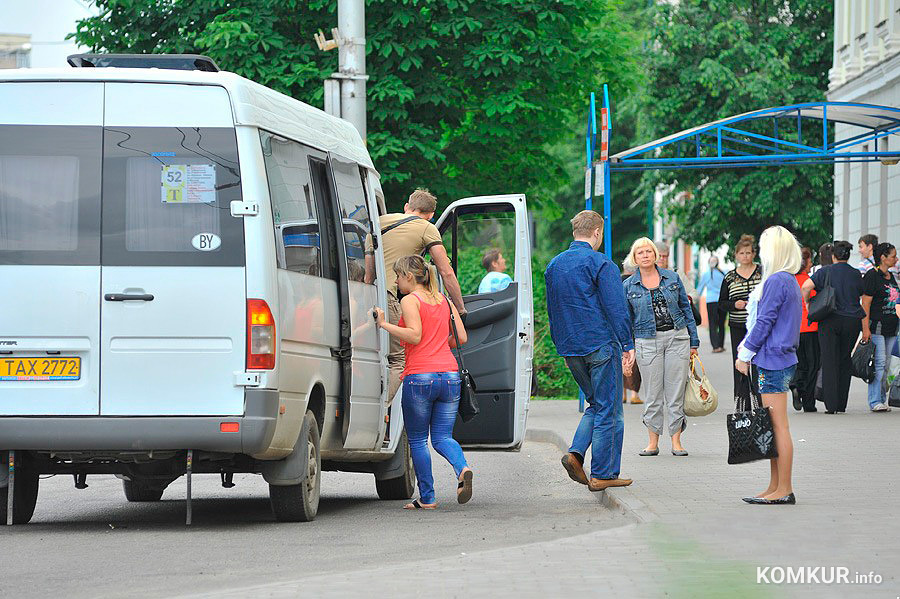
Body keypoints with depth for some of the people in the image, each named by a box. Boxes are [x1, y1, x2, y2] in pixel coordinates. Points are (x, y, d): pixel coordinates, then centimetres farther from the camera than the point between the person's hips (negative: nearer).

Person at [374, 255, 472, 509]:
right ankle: (462, 468, -21)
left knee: (417, 440, 7)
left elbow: (414, 335, -16)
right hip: (450, 374, 6)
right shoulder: (444, 301, 16)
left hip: (419, 376, -5)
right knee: (442, 437, 9)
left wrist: (384, 324, -10)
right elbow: (461, 337, 13)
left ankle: (427, 497, 7)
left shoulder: (410, 300, -3)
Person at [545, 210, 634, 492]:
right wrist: (628, 344, -10)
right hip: (601, 344, -7)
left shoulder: (554, 266, 11)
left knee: (596, 404, 19)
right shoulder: (601, 264, -11)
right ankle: (603, 474, 1)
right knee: (609, 410, 1)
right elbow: (617, 308, -15)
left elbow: (552, 310, 17)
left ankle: (576, 453, -1)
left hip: (570, 349, 7)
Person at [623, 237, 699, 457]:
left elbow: (686, 309, 10)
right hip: (647, 341, -1)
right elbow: (626, 320, 7)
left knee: (676, 391, 1)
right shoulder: (628, 286, 3)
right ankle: (653, 442, 10)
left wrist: (694, 342, 7)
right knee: (653, 394, 2)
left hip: (677, 338, 1)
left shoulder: (672, 278, 5)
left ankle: (676, 441, 6)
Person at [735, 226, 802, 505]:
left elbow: (764, 322, -16)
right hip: (781, 359, 10)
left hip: (772, 360, -10)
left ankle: (784, 490, -5)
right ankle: (775, 487, 15)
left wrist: (745, 355, -9)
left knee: (778, 426, -7)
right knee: (774, 427, 12)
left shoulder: (776, 282, -15)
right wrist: (747, 346, 18)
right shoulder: (789, 281, 15)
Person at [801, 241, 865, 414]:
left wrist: (808, 304, 3)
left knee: (829, 362, 1)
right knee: (844, 362, 12)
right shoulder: (856, 274, 8)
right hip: (852, 321, 3)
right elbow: (861, 297, 13)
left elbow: (806, 287, -12)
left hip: (830, 320, -3)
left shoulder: (826, 272, -1)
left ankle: (831, 405, -6)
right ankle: (841, 404, 13)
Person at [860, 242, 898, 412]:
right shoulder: (872, 276, -9)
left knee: (885, 365, 8)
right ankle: (875, 401, -10)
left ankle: (881, 399, 12)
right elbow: (865, 304, -12)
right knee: (879, 363, -11)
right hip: (877, 326, -8)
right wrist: (865, 328, -17)